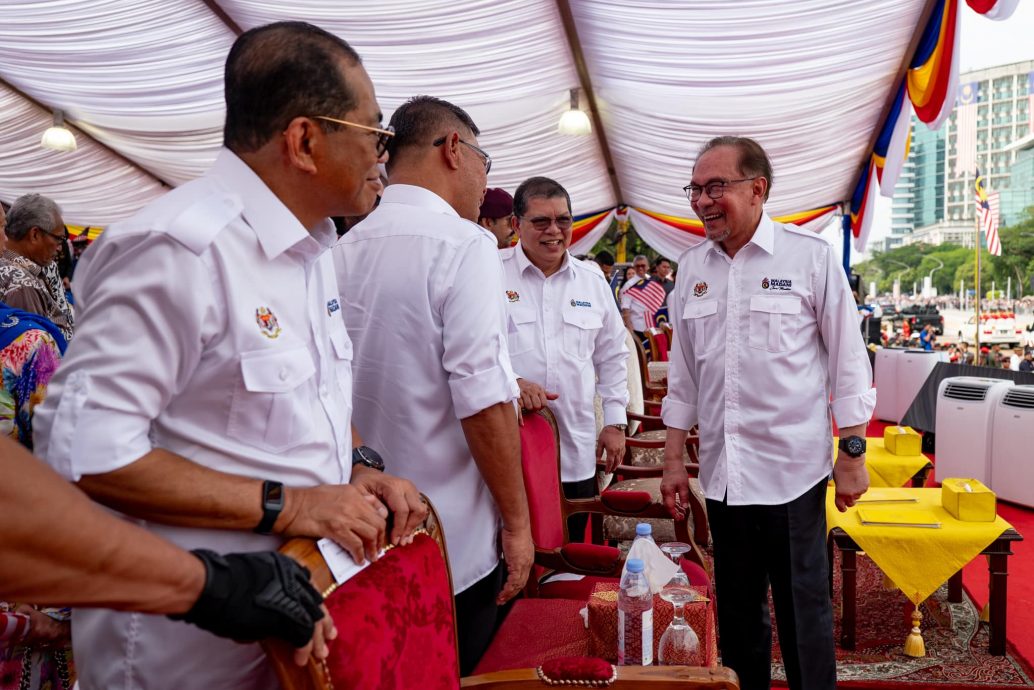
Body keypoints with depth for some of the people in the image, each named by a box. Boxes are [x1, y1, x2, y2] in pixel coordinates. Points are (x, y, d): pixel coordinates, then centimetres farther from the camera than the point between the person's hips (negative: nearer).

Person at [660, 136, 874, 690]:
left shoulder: (811, 256, -5)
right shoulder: (692, 266, 7)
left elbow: (848, 361, -2)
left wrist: (852, 453, -5)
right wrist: (673, 458, 10)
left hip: (793, 471, -4)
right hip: (723, 475, 4)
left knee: (804, 613, 8)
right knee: (737, 613, 15)